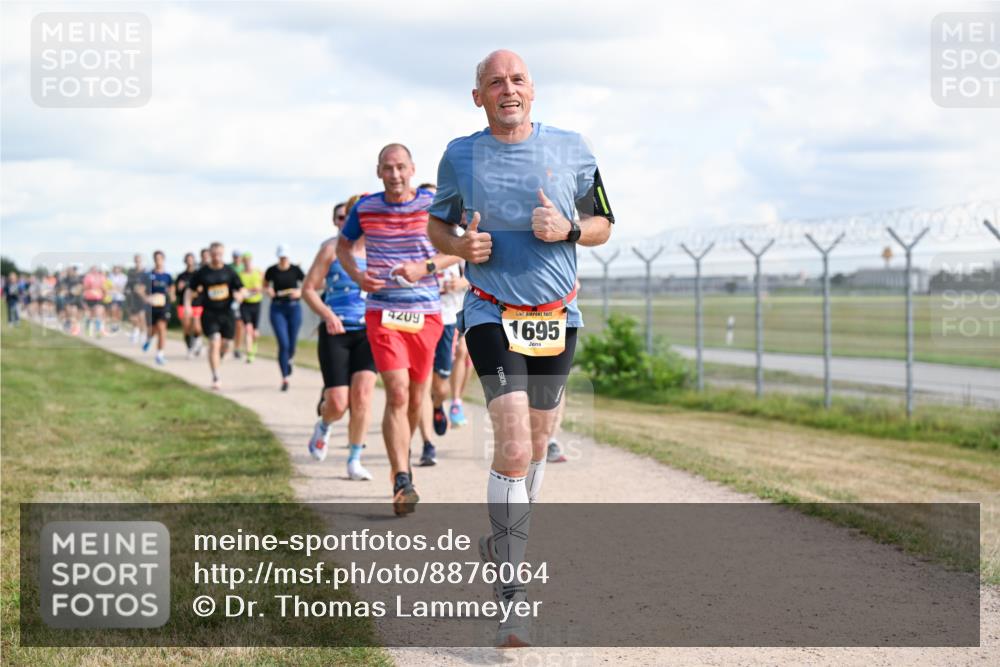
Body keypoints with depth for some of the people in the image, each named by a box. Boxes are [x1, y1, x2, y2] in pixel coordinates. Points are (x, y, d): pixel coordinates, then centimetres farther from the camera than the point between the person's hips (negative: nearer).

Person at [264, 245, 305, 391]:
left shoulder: (296, 270, -2)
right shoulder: (272, 270, 0)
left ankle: (290, 359, 44)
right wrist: (268, 290, -5)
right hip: (277, 309, -1)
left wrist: (300, 292, -13)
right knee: (283, 344, -11)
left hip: (294, 308, 1)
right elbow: (265, 284, 16)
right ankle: (284, 378, -5)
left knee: (292, 344, 5)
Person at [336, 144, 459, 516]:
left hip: (425, 313, 1)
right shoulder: (365, 208, 2)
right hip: (382, 311, -1)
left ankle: (401, 456, 40)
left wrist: (425, 268, -14)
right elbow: (343, 245, 18)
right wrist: (356, 275, -2)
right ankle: (402, 482, -19)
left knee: (415, 396, 12)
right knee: (397, 392, -16)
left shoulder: (433, 205, -1)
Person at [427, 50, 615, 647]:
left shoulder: (571, 149, 1)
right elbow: (437, 224, 13)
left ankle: (508, 536, 40)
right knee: (513, 445, -15)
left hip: (558, 316, 3)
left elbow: (603, 225, 9)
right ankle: (512, 589, -9)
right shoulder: (460, 156, 0)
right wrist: (460, 245, -10)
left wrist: (568, 229, -13)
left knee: (537, 441, 13)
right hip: (493, 313, -3)